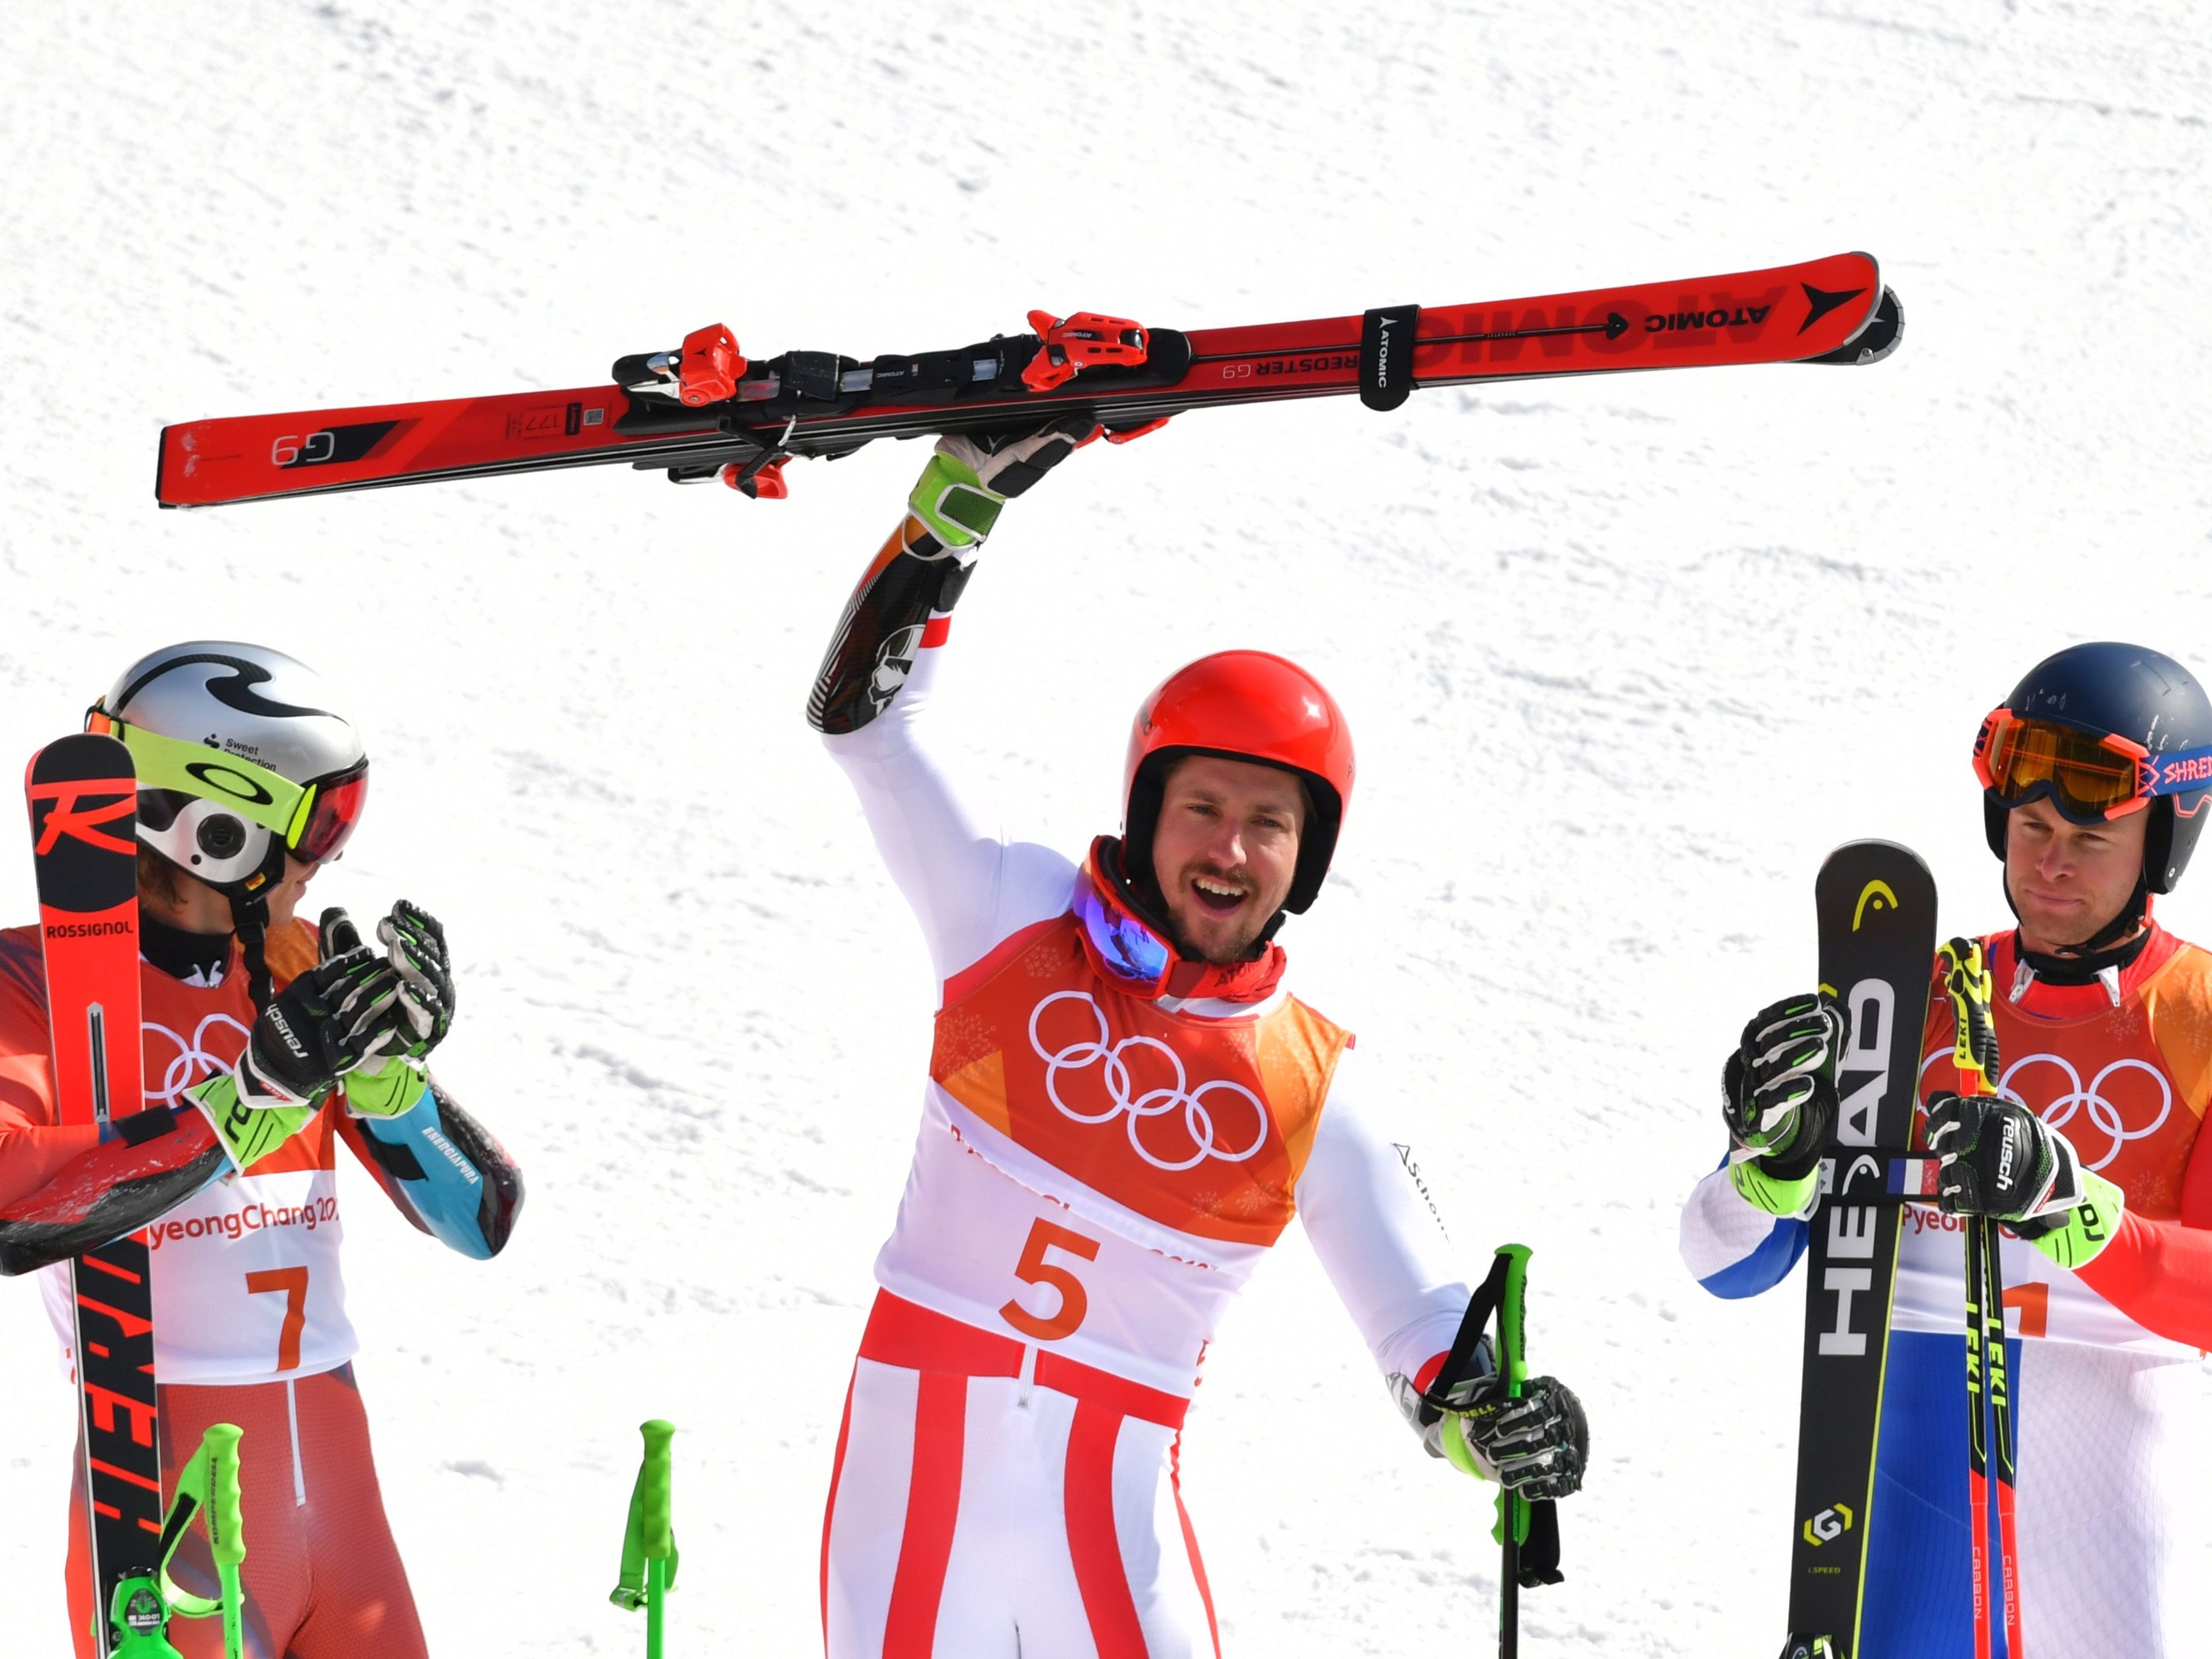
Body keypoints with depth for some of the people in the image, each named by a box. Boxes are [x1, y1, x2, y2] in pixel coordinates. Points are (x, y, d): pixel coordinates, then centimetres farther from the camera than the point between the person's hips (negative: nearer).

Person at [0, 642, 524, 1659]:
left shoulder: (302, 971, 10)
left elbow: (482, 1222, 9)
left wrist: (391, 1067, -8)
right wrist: (254, 1093, -25)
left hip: (335, 1485, 6)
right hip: (168, 1481, -5)